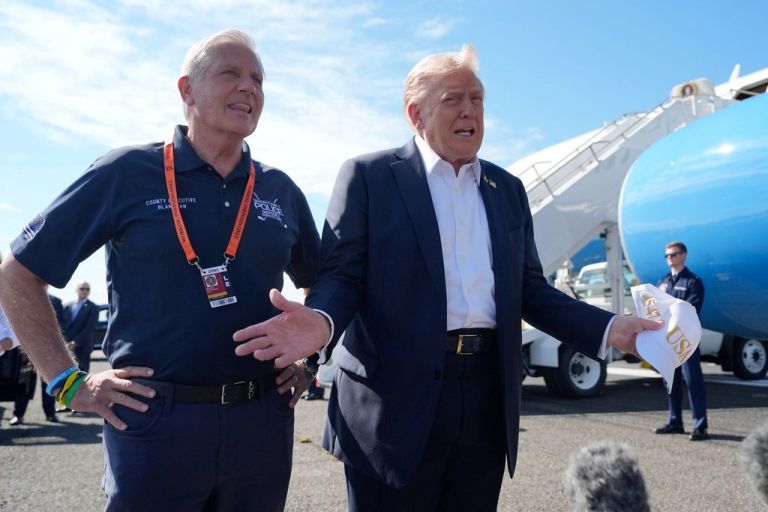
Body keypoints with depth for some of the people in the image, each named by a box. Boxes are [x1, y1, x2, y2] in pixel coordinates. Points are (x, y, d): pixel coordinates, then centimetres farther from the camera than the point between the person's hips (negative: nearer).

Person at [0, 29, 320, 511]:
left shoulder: (281, 191, 7)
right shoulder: (127, 173, -4)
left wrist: (309, 358, 8)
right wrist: (68, 381, -4)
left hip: (263, 420, 4)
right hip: (155, 421, -3)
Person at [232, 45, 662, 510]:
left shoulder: (507, 189, 14)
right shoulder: (369, 176, 0)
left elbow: (528, 289, 14)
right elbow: (342, 275, -5)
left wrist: (607, 330, 0)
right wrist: (323, 322, -28)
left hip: (488, 399, 5)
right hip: (397, 398, -4)